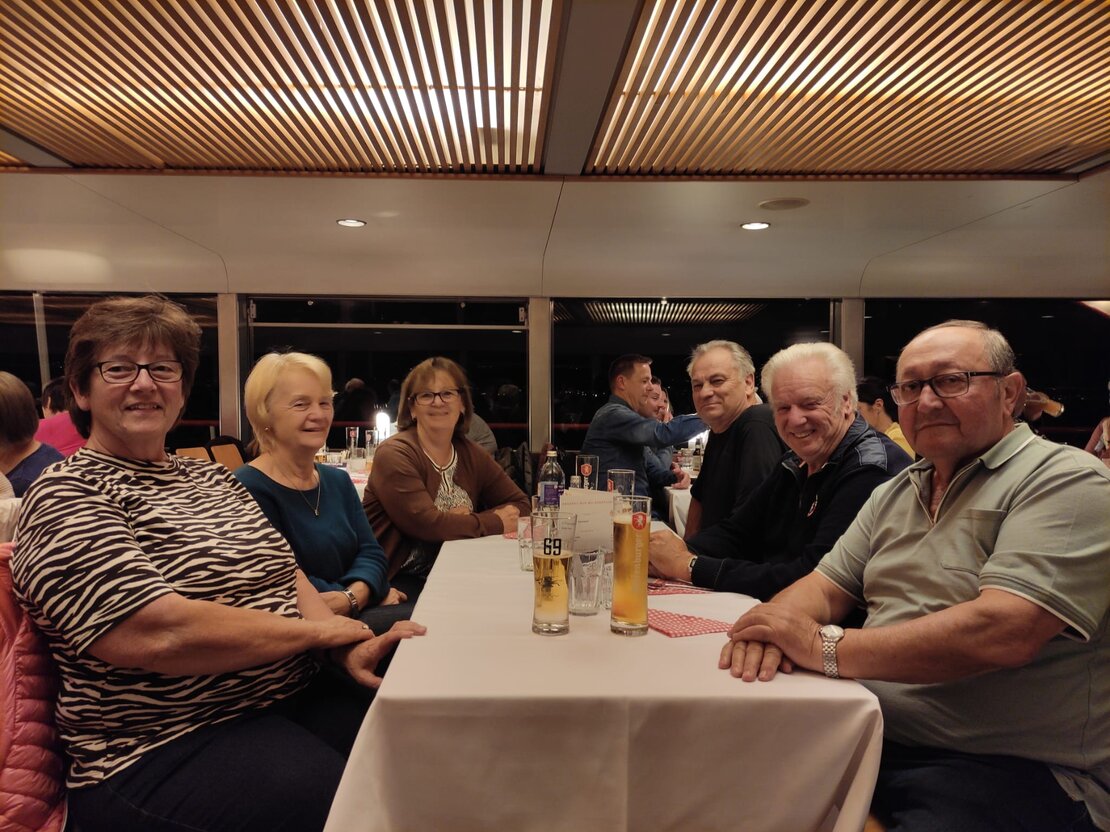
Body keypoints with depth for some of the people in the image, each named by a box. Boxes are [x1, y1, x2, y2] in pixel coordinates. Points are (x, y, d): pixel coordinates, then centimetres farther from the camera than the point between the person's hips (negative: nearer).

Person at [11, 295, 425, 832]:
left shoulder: (212, 477, 16)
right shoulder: (64, 497, -7)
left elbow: (283, 569, 12)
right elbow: (160, 634, -21)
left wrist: (345, 645, -8)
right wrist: (318, 629, -11)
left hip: (298, 698, 7)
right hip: (164, 749, -6)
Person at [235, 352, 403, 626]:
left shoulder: (338, 480, 13)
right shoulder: (249, 489, -14)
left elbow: (371, 552, 5)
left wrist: (352, 596, -16)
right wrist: (364, 596, -15)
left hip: (358, 612, 7)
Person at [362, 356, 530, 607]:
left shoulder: (470, 454, 8)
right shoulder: (394, 454, -11)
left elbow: (521, 505, 6)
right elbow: (424, 523, -22)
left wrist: (466, 520, -13)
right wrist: (494, 522, -10)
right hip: (398, 581, -6)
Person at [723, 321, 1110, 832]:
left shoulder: (1068, 481, -10)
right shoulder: (894, 494, 13)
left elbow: (1001, 632, -23)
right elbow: (827, 586, 11)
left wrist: (825, 647, -21)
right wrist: (780, 622, -13)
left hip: (1005, 765, -5)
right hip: (871, 735, 6)